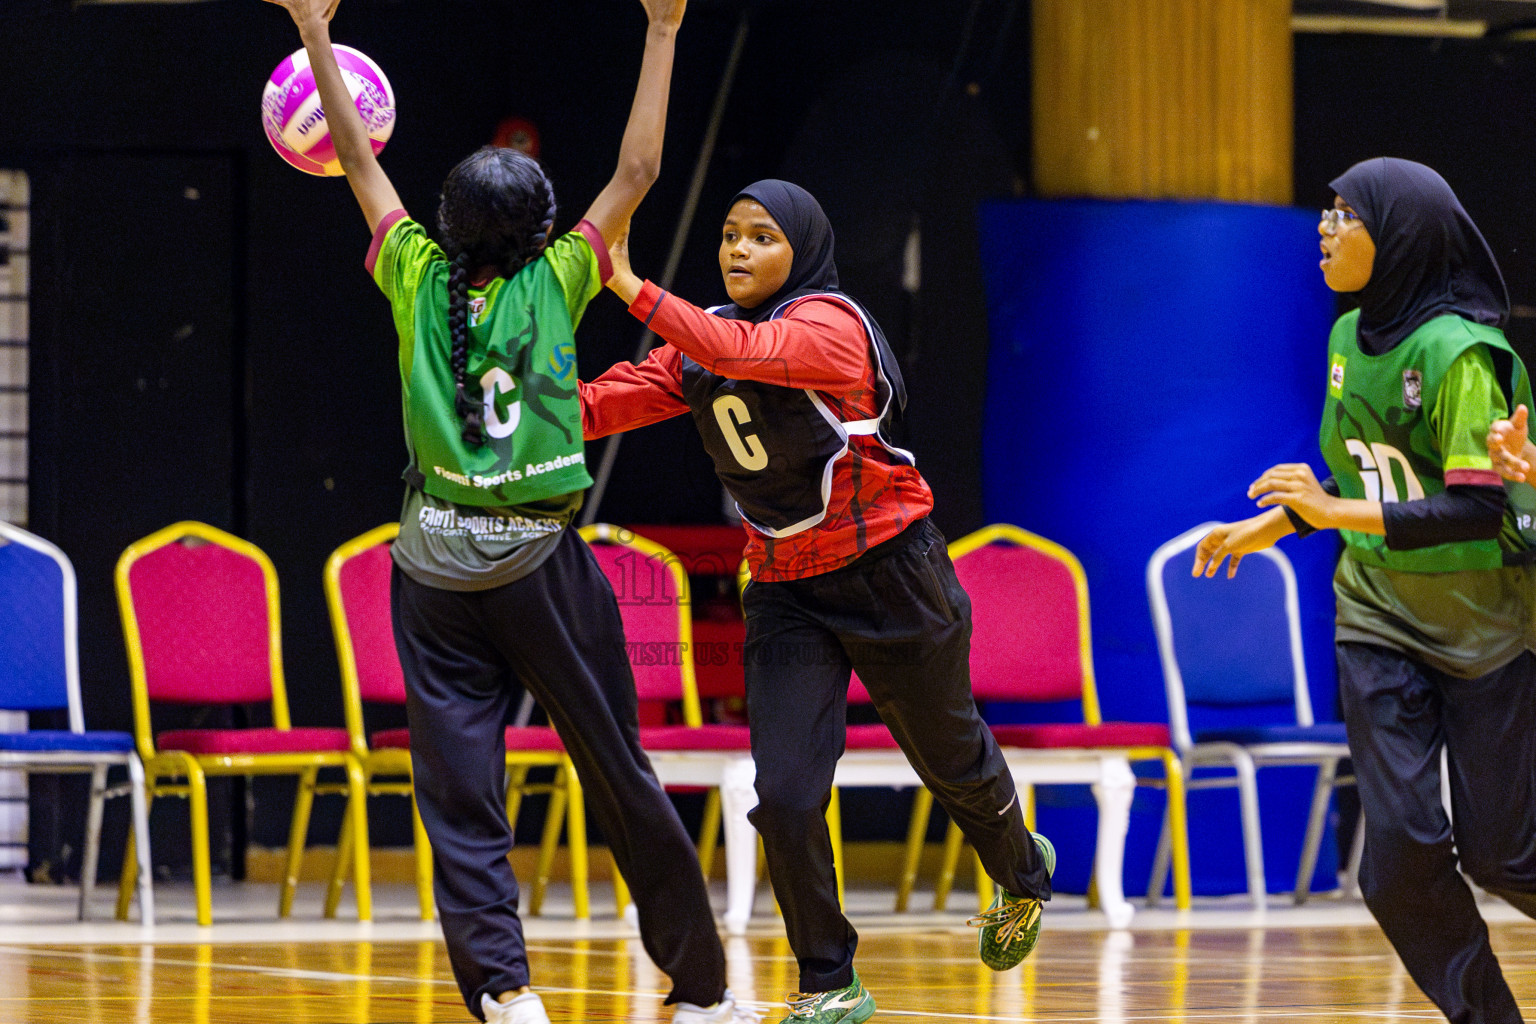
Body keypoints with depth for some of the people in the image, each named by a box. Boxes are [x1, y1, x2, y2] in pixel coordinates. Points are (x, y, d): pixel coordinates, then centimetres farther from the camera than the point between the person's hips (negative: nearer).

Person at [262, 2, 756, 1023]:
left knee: (460, 793, -2)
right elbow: (637, 173, 2)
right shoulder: (553, 283, -2)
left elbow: (361, 163, 11)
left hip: (438, 568, 1)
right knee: (620, 777, 8)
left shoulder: (420, 279, 2)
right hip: (541, 561, -1)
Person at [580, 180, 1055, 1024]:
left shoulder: (829, 324, -18)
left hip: (887, 574, -5)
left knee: (949, 758, 16)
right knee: (785, 797, -10)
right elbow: (623, 396, -10)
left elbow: (743, 353, -37)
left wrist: (635, 291, -42)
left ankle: (1022, 871, 48)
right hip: (785, 591, 5)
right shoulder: (701, 342, 3)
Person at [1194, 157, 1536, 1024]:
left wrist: (1343, 514, -29)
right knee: (1402, 844, -6)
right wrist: (1270, 526, 12)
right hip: (1379, 619, 6)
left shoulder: (1458, 353, -20)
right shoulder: (1349, 336, 4)